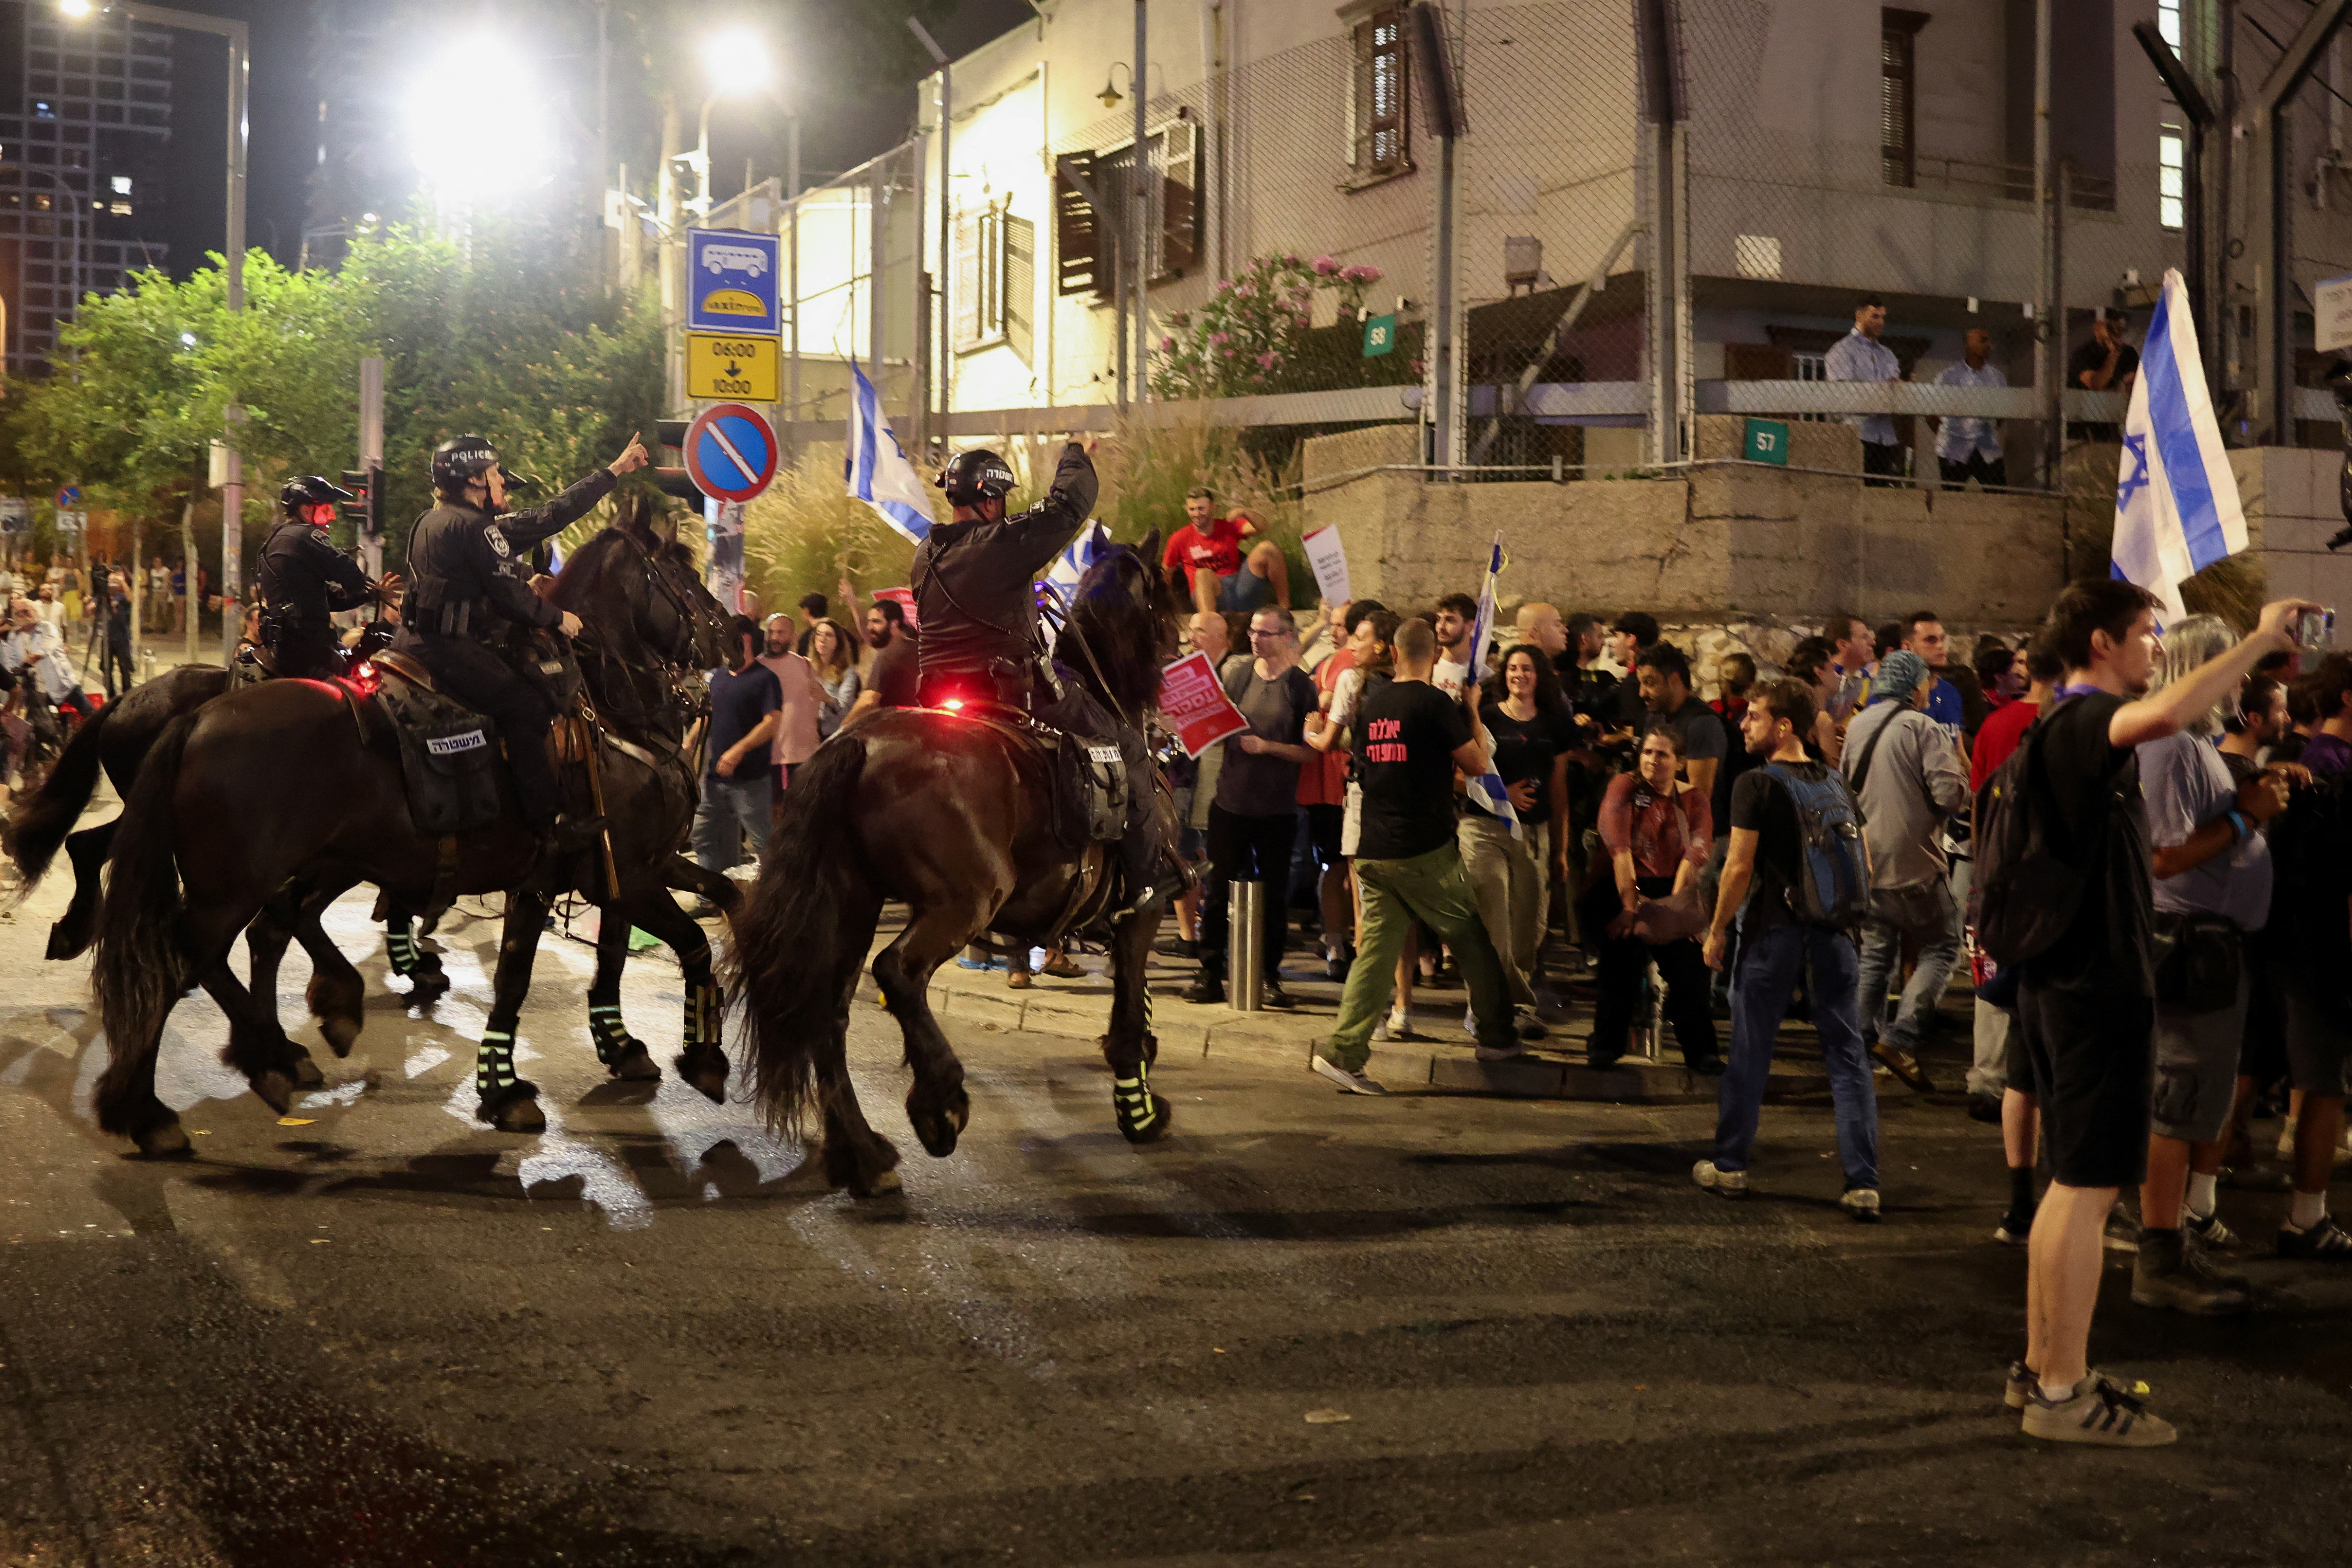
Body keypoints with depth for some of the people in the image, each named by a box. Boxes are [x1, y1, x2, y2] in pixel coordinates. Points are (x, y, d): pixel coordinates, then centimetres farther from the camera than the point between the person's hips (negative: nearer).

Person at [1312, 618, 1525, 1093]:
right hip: (1425, 851, -5)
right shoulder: (1436, 704, -10)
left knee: (1375, 950, 4)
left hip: (1373, 852, 5)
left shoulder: (1372, 705, 8)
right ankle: (1496, 1037, 23)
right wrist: (1472, 711, 11)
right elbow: (1477, 765, -4)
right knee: (1472, 940, 12)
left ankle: (1343, 1050, -6)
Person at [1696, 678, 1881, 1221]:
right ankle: (1863, 1184, 1)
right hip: (1833, 932, 4)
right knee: (1847, 1054, 4)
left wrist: (1717, 929, -3)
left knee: (1750, 1051, 8)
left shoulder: (1757, 785, -8)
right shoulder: (1837, 783, 8)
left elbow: (1739, 867, -12)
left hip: (1773, 930, -4)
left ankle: (1730, 1167, 19)